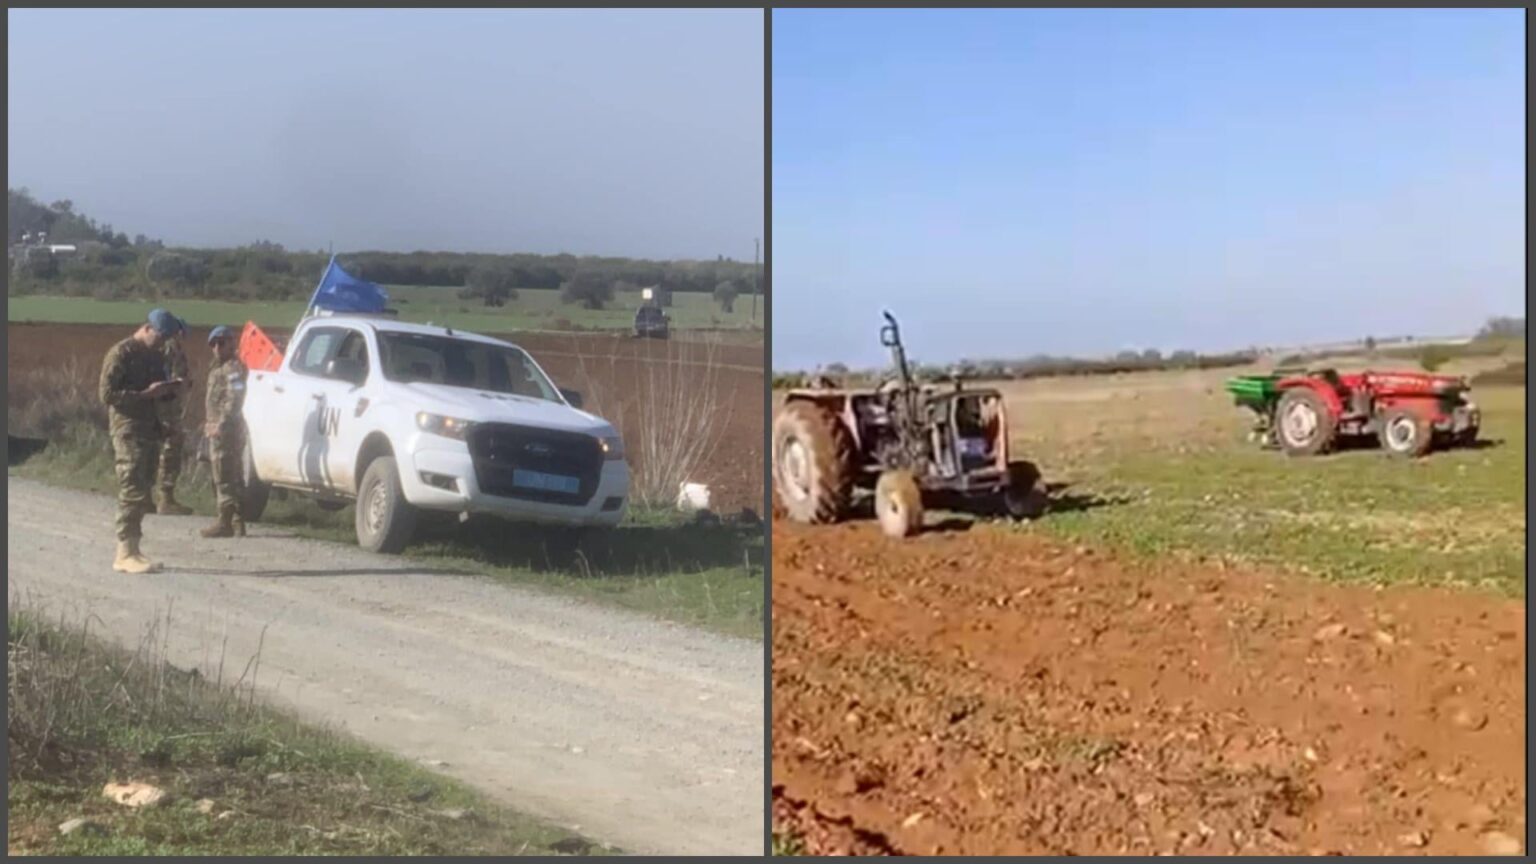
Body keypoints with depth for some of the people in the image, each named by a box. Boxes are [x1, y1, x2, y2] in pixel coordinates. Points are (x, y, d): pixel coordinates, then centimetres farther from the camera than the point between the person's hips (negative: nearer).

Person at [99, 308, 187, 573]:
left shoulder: (156, 356, 17)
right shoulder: (120, 354, -8)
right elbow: (107, 394, -14)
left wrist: (169, 389, 4)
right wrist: (146, 393, -19)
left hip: (151, 430, 8)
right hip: (129, 431, -8)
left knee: (142, 493, 9)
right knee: (132, 492, -11)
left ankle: (132, 549, 14)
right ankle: (125, 554, -10)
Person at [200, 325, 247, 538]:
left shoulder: (234, 367, -10)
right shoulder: (217, 368, 22)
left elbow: (235, 399, -20)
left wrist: (221, 424, -23)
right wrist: (209, 422, 15)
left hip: (227, 431, -11)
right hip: (218, 431, 11)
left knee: (225, 478, -10)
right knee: (233, 478, 12)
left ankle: (225, 522, -9)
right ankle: (237, 521, 17)